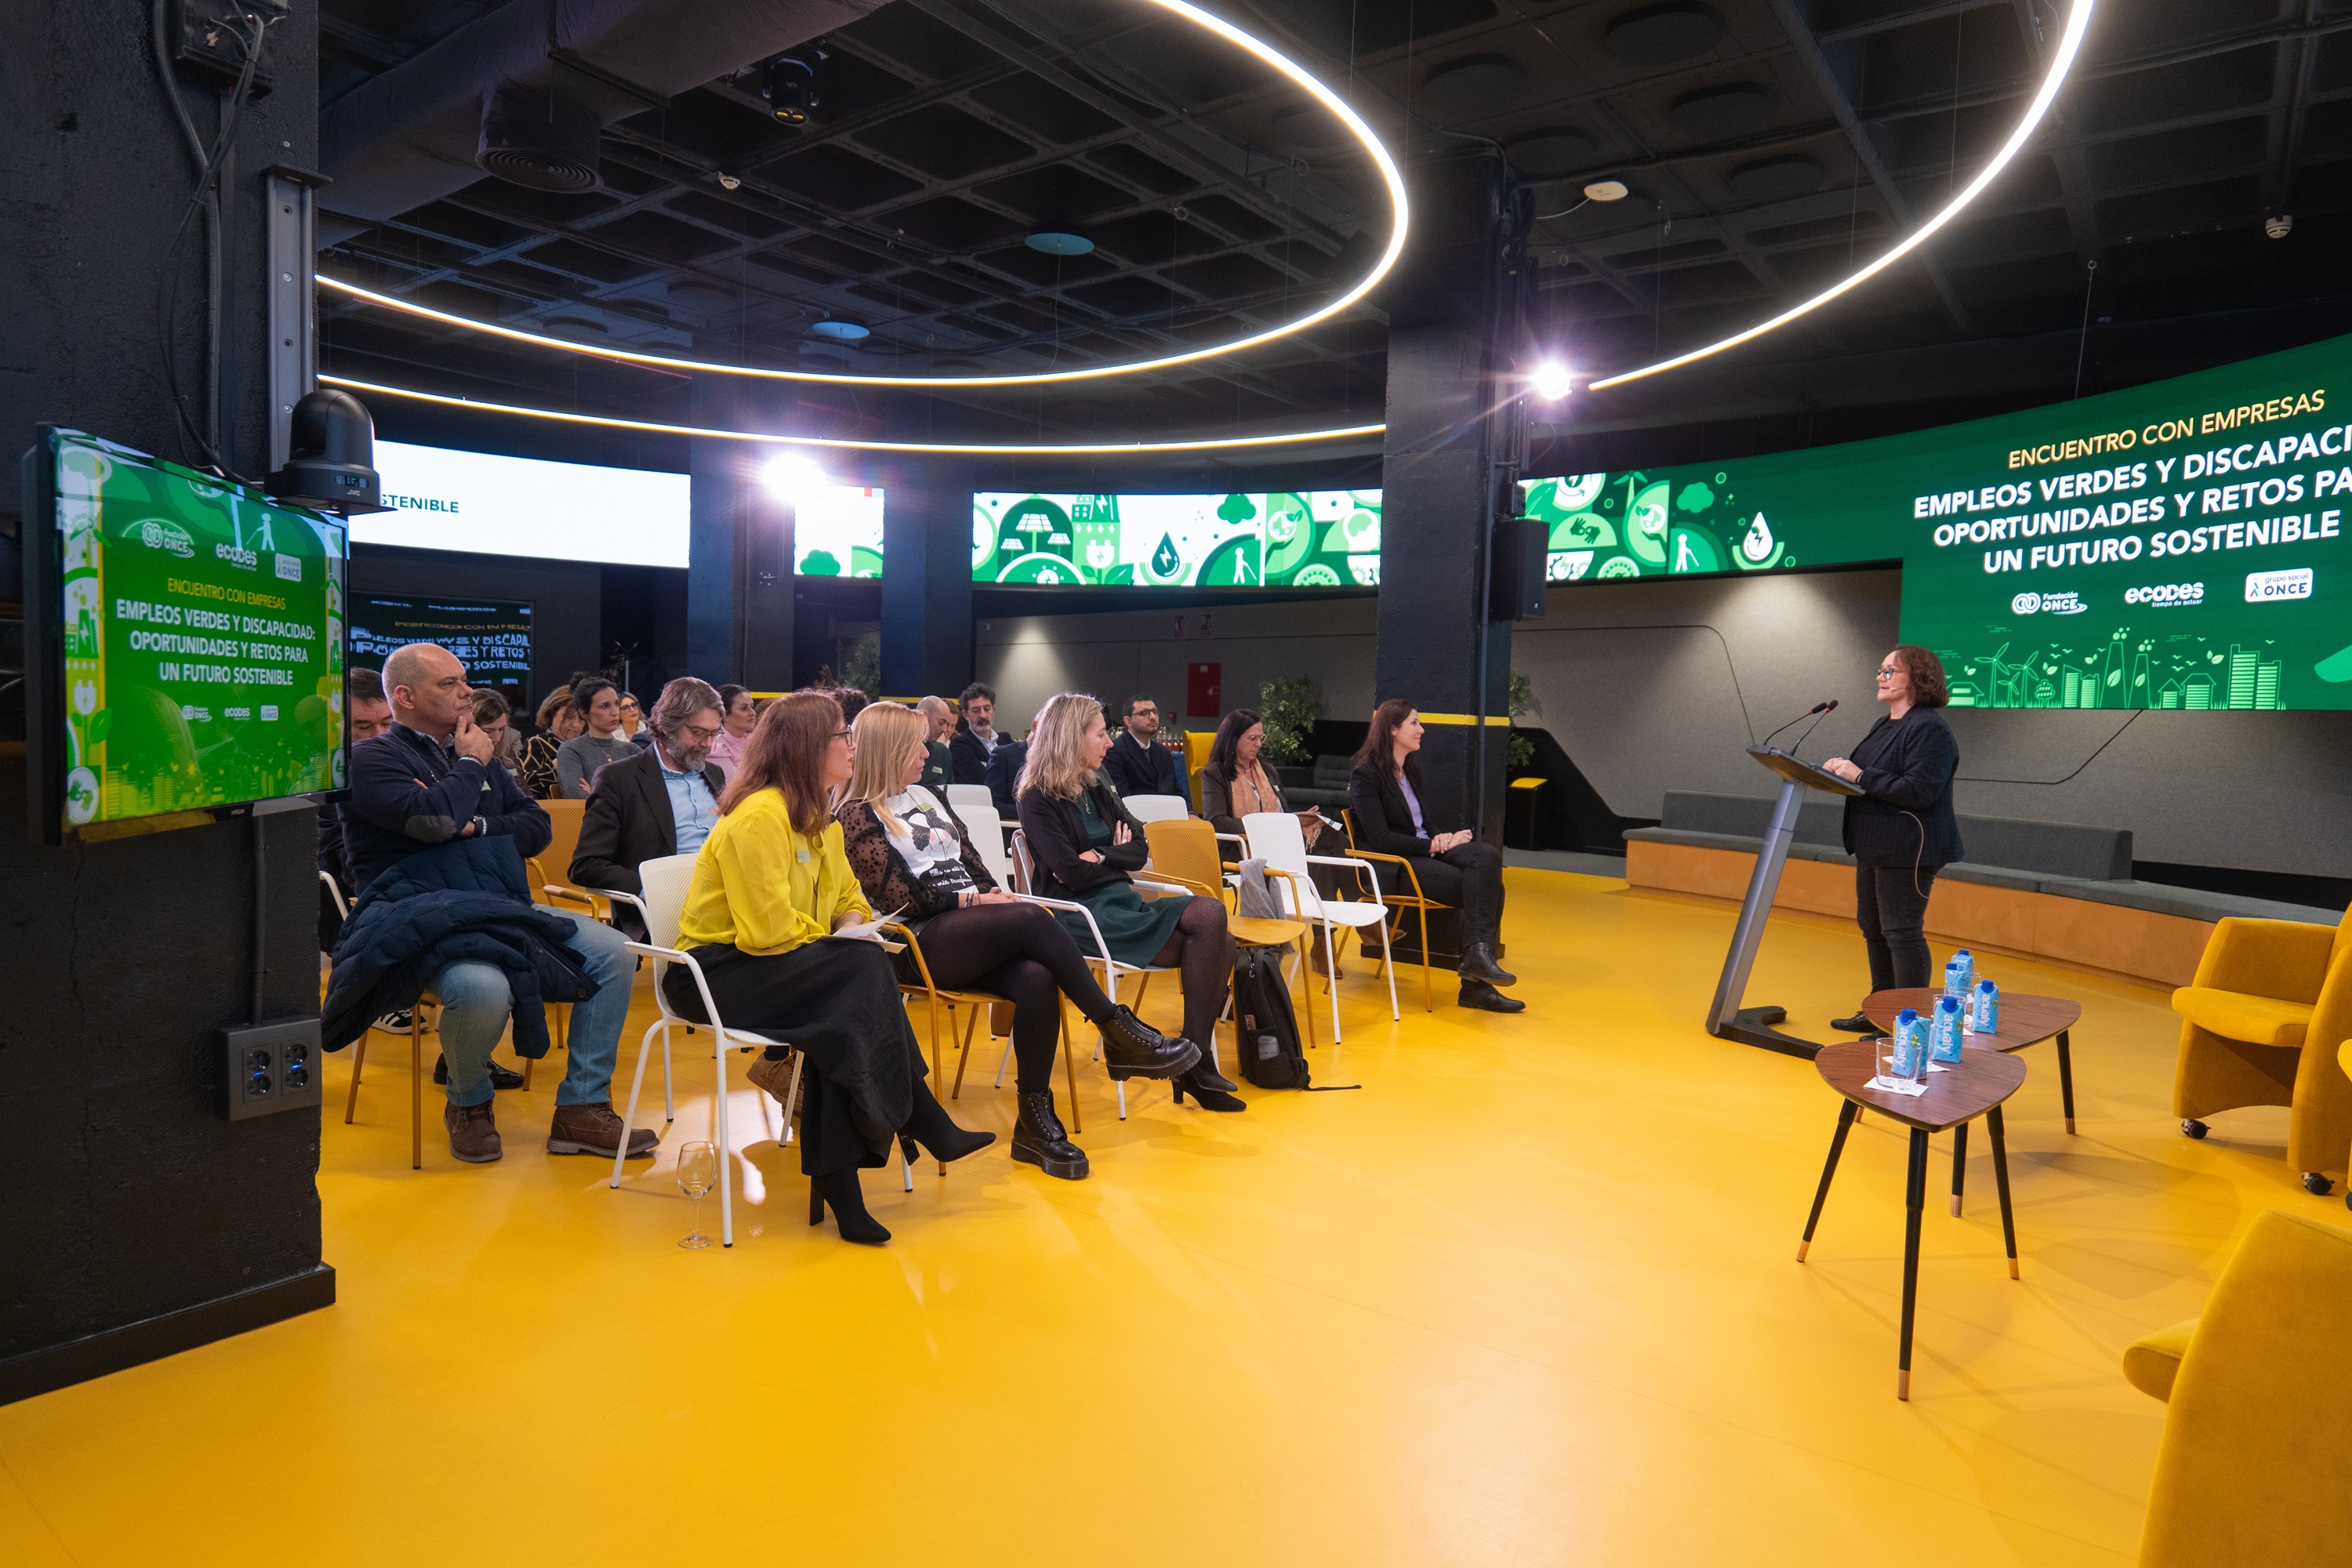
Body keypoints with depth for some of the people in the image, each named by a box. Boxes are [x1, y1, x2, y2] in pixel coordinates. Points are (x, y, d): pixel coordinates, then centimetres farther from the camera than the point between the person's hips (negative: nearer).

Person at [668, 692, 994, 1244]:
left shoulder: (819, 819, 13)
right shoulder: (758, 816, -17)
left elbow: (849, 899, 20)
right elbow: (768, 929, -24)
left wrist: (854, 926, -3)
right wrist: (838, 942, -10)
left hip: (775, 963, 9)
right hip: (716, 969, -9)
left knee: (847, 1018, -23)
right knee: (864, 972, -28)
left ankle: (837, 1176, -18)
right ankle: (926, 1126, -20)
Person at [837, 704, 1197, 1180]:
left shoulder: (925, 796, 22)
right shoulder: (858, 815, 1)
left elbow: (971, 861, 21)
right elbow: (899, 898, -8)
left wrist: (996, 897, 1)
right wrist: (973, 899, -8)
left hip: (971, 932, 6)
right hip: (917, 944, -6)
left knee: (1037, 978, -27)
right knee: (1032, 919, -30)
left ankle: (1034, 1120, -20)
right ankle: (1119, 1032, -22)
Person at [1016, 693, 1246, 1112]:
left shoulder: (1097, 787, 19)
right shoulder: (1038, 801, -3)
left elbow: (1139, 849, 11)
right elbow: (1073, 874, -13)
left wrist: (1100, 856, -7)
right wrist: (1116, 854, 3)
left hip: (1120, 903, 7)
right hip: (1082, 915, -7)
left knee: (1214, 929, -21)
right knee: (1208, 919, -23)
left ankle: (1197, 1060, -21)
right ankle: (1194, 1060, -16)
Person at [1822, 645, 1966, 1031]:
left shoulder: (1929, 729, -15)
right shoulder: (1885, 726, 16)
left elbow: (1918, 791, -24)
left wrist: (1860, 776, -24)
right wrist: (1842, 770, 2)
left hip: (1908, 851, -10)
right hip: (1875, 848, 10)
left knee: (1901, 932, -6)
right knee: (1872, 927, 16)